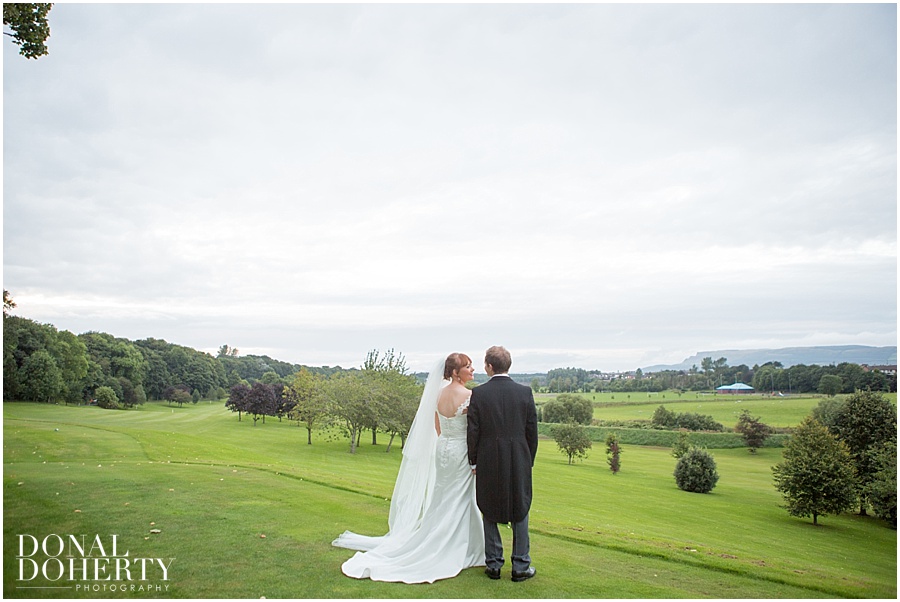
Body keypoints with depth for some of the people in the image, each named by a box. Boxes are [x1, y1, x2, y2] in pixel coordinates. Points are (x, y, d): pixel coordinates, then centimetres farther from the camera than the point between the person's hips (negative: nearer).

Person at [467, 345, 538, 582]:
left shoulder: (478, 394, -8)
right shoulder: (525, 392, -4)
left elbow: (473, 431, -6)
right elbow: (532, 430, 1)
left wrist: (473, 461, 6)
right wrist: (529, 460, 12)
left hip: (488, 462, -1)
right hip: (519, 461, 1)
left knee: (489, 513, 13)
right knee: (520, 512, 12)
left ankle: (493, 565, 19)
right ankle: (521, 567, 16)